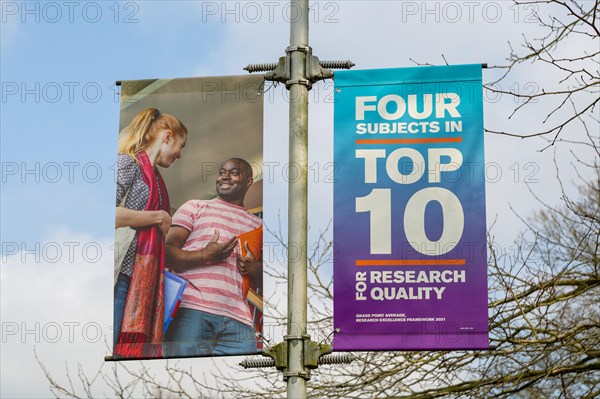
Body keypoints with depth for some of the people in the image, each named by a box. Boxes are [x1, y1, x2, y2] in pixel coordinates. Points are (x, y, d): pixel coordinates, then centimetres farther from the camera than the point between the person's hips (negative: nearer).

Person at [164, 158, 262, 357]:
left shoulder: (257, 225, 26)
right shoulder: (195, 207, 15)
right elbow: (166, 251, 4)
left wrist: (255, 269, 3)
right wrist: (204, 256, -14)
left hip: (237, 321, 3)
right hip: (192, 311, -3)